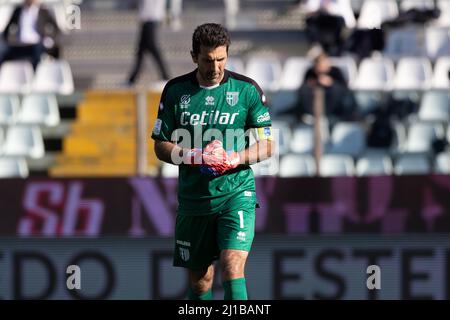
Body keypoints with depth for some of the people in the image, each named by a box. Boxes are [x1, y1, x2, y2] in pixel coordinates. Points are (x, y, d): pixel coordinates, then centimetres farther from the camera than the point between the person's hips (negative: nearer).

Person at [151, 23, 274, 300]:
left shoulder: (247, 89, -1)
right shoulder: (176, 90, 3)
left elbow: (267, 145, 2)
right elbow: (161, 147, 5)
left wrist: (234, 159, -16)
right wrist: (196, 156, -13)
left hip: (236, 192, -2)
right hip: (193, 197, 2)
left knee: (233, 267, -19)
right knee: (199, 280, 8)